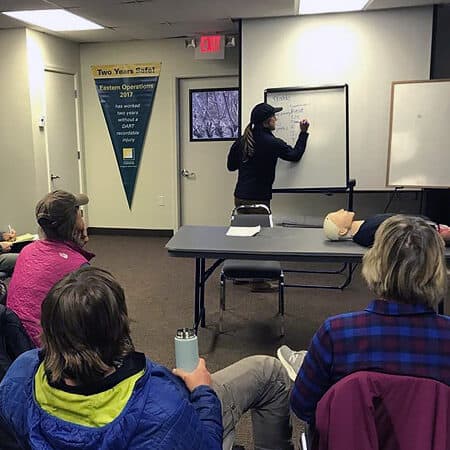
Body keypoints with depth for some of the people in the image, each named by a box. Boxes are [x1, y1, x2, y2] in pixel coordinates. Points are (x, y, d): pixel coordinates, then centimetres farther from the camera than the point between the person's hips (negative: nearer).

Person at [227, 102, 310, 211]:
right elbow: (295, 156, 3)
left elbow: (231, 166, 10)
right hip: (258, 199, -6)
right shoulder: (272, 143, -14)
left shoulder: (242, 140, 1)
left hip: (240, 197, 6)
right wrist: (303, 133, 11)